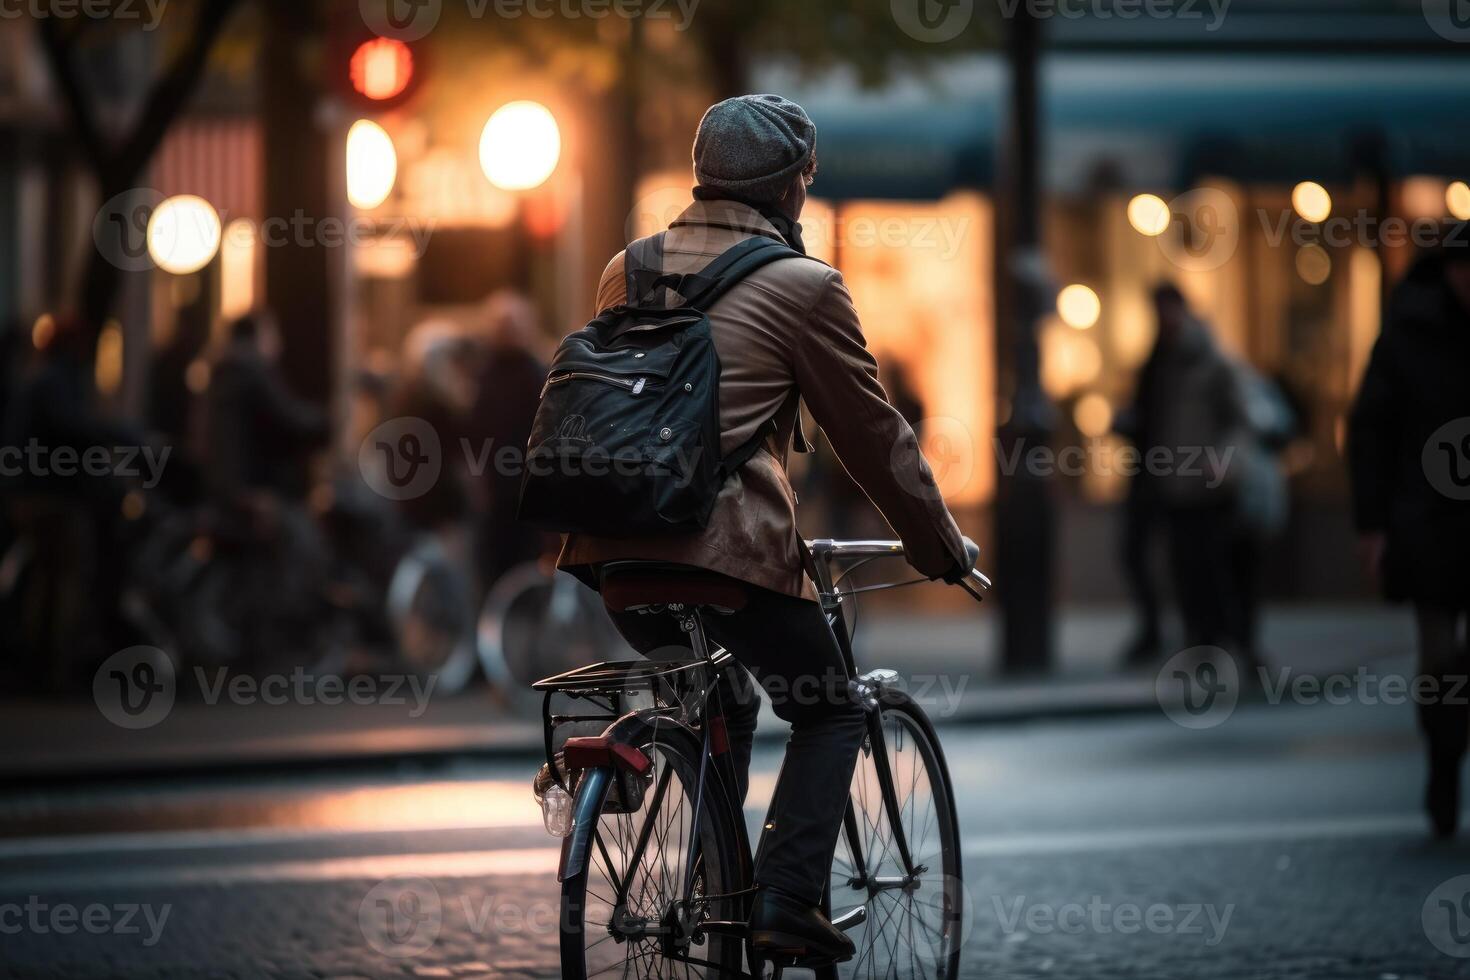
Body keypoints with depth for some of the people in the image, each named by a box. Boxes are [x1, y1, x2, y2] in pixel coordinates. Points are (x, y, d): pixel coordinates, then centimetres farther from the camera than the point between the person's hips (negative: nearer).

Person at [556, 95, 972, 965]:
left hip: (608, 544, 6)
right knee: (830, 712, 13)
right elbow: (875, 435, 5)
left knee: (718, 705, 28)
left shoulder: (629, 269, 17)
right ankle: (787, 901, -1)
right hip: (726, 542, -6)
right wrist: (945, 549, 17)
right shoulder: (802, 285, 0)